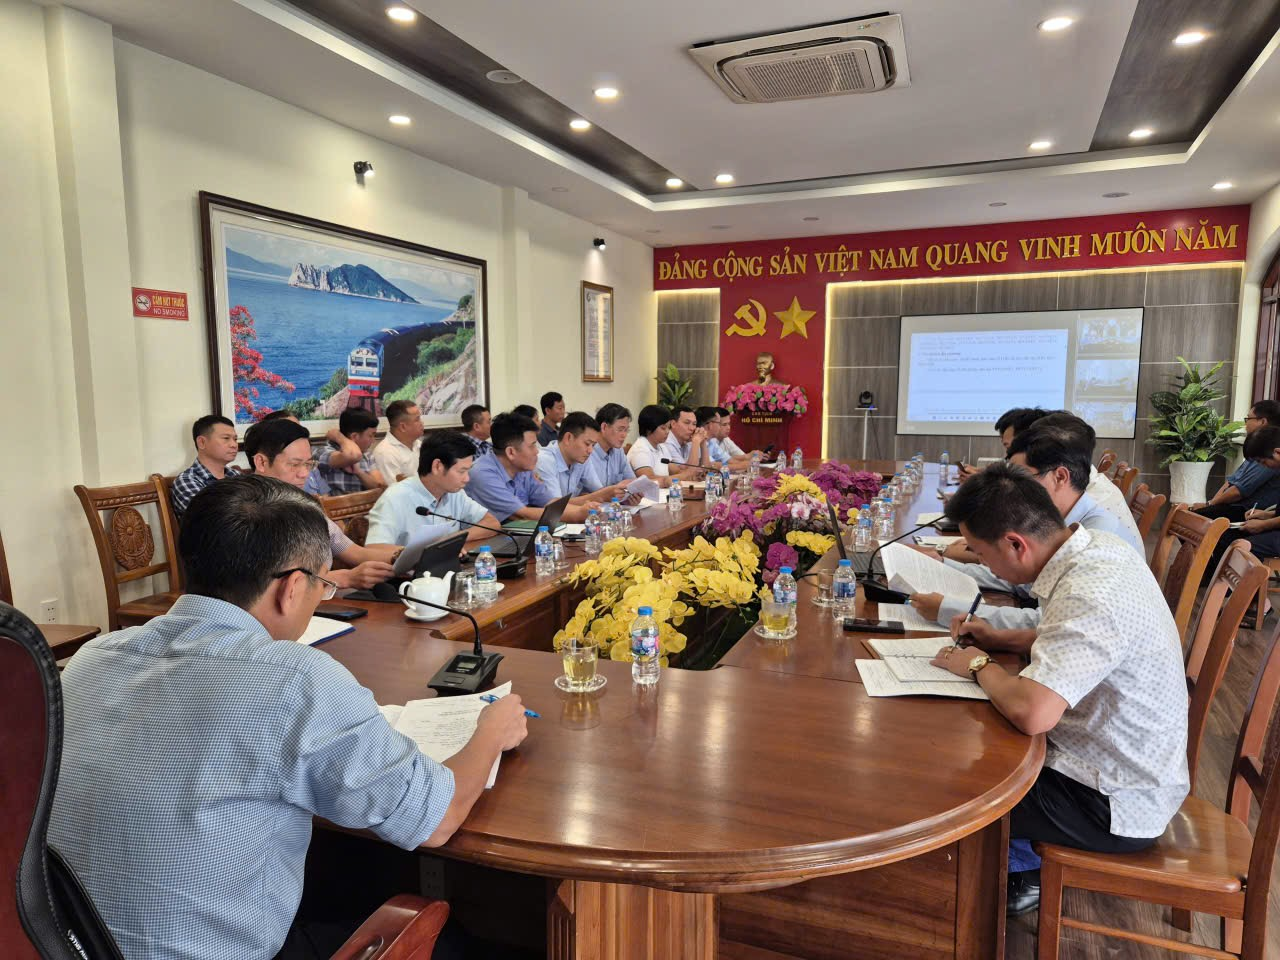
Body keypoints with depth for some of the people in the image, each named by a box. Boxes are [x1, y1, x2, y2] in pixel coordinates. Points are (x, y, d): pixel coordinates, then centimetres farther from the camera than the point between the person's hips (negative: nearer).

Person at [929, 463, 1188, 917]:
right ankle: (1023, 852, 29)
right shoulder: (1096, 544, -4)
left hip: (1118, 805, -9)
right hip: (1134, 767, 9)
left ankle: (1021, 871, 26)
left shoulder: (1089, 596, -33)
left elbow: (1032, 713, -42)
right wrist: (999, 638, 3)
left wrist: (980, 666, -21)